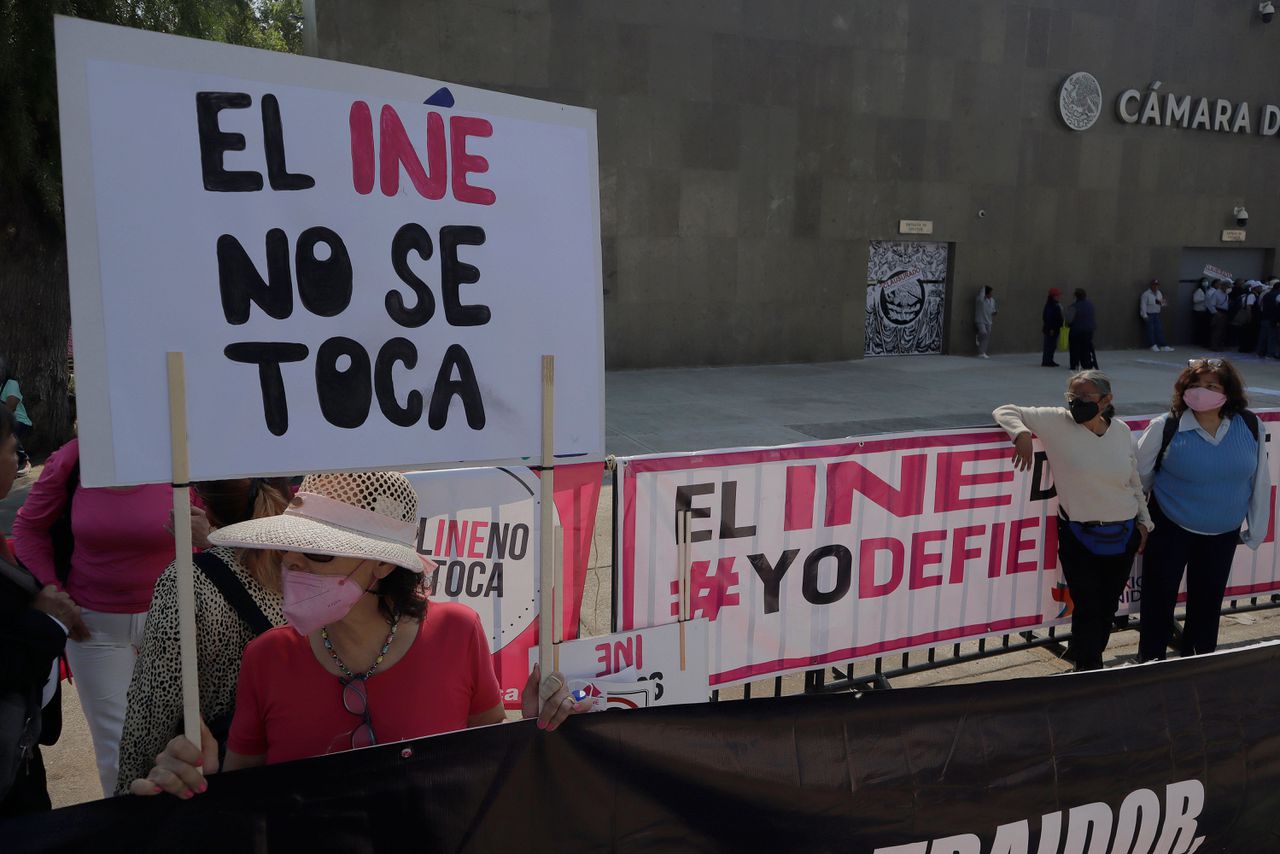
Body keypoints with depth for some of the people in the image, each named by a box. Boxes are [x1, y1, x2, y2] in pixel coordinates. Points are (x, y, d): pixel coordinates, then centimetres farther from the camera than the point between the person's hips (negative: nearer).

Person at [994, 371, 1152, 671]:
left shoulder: (1121, 430, 2)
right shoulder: (1057, 422, -9)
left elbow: (1134, 480, 14)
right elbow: (1005, 411, -6)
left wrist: (1144, 521, 15)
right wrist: (1021, 433, -25)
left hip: (1123, 536, 4)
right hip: (1079, 537, -4)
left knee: (1108, 608, 13)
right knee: (1087, 609, -4)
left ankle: (1090, 663, 31)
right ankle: (1089, 670, 12)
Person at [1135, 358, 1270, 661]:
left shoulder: (1250, 426, -9)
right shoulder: (1166, 427, -17)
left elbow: (1260, 481, 1)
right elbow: (1139, 477, -6)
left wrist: (1256, 530, 5)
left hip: (1223, 534, 3)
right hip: (1171, 530, -3)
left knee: (1207, 602, 17)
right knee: (1159, 601, 6)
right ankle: (1149, 664, 23)